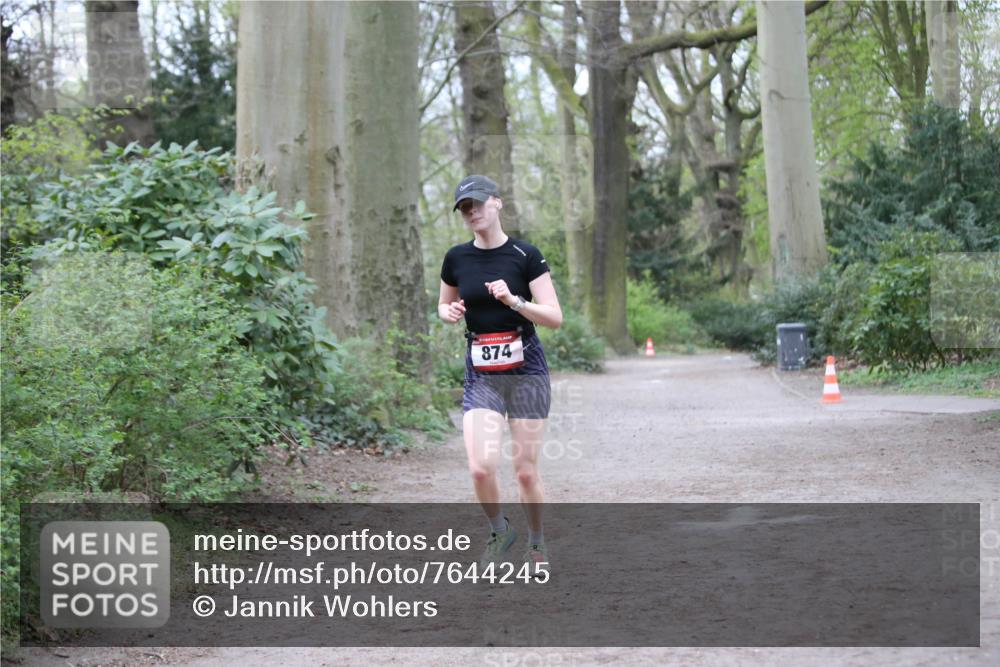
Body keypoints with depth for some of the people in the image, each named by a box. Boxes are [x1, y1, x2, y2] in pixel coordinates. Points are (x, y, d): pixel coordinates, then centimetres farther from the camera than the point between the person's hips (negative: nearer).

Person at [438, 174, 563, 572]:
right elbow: (444, 305, 21)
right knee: (480, 467, -13)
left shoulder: (525, 255, -5)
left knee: (526, 471, 0)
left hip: (526, 371, -2)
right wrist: (448, 312, -3)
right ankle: (499, 531, 15)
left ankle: (537, 544, 24)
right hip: (480, 377, 2)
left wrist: (514, 300, -23)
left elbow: (555, 317, -8)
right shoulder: (456, 259, 4)